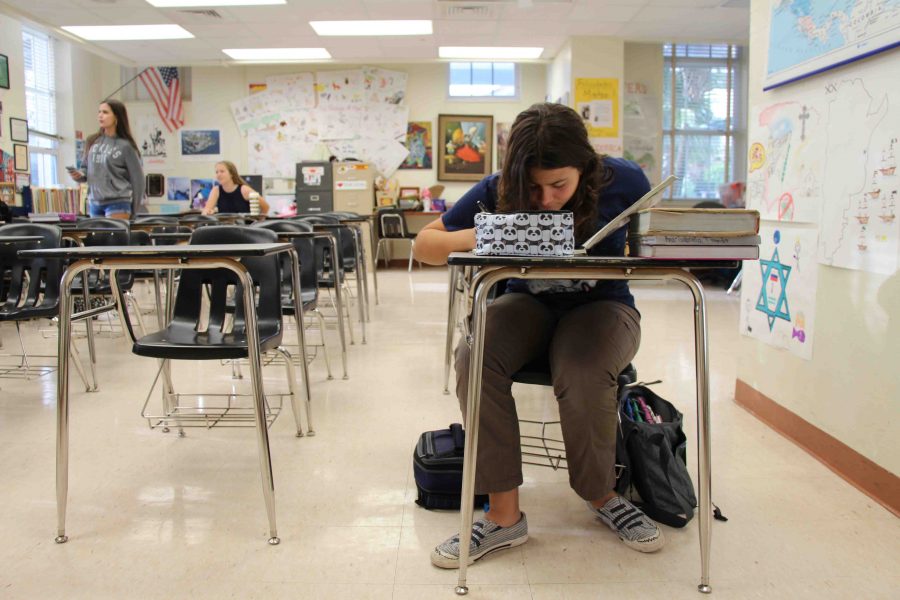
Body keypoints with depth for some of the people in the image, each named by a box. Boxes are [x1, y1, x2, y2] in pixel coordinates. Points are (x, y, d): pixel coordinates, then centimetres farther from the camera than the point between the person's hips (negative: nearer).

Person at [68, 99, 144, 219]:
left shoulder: (125, 146, -5)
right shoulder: (92, 142, 9)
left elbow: (137, 178, -2)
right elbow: (88, 171, 20)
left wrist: (135, 211, -1)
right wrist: (80, 175, -4)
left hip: (118, 203, -6)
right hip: (94, 203, 6)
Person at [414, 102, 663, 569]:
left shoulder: (621, 181, -13)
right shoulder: (497, 192, -12)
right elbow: (424, 244, -6)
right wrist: (473, 238, -28)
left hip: (602, 304, -1)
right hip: (530, 303, 2)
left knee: (582, 374, -36)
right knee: (474, 358, -31)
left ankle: (601, 496, -4)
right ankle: (504, 516, -19)